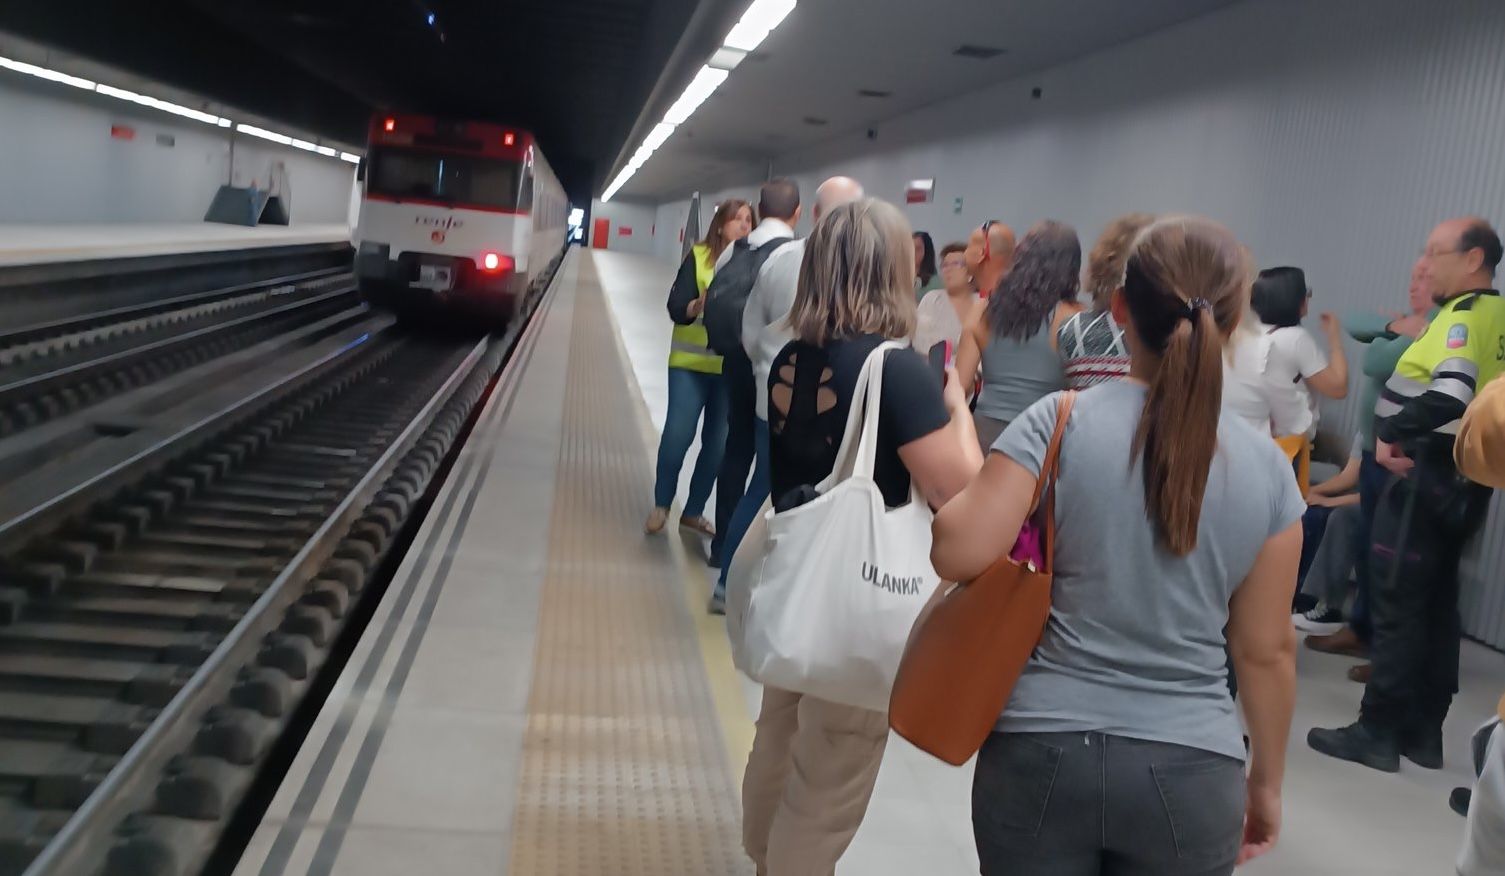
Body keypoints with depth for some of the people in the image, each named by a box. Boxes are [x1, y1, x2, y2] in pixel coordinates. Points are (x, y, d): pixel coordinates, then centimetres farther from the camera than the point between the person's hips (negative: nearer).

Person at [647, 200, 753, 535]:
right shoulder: (699, 256, -4)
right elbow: (675, 307, -9)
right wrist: (698, 305, -29)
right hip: (691, 362, -2)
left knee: (717, 442, 8)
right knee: (678, 434, -1)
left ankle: (694, 511, 23)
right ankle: (661, 505, 19)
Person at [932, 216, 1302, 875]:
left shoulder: (1058, 423, -9)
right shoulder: (1267, 467, -2)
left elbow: (957, 553, -15)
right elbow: (1267, 650, 3)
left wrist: (960, 490, 6)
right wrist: (1266, 779, 16)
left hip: (1041, 753, -1)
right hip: (1191, 770, 1)